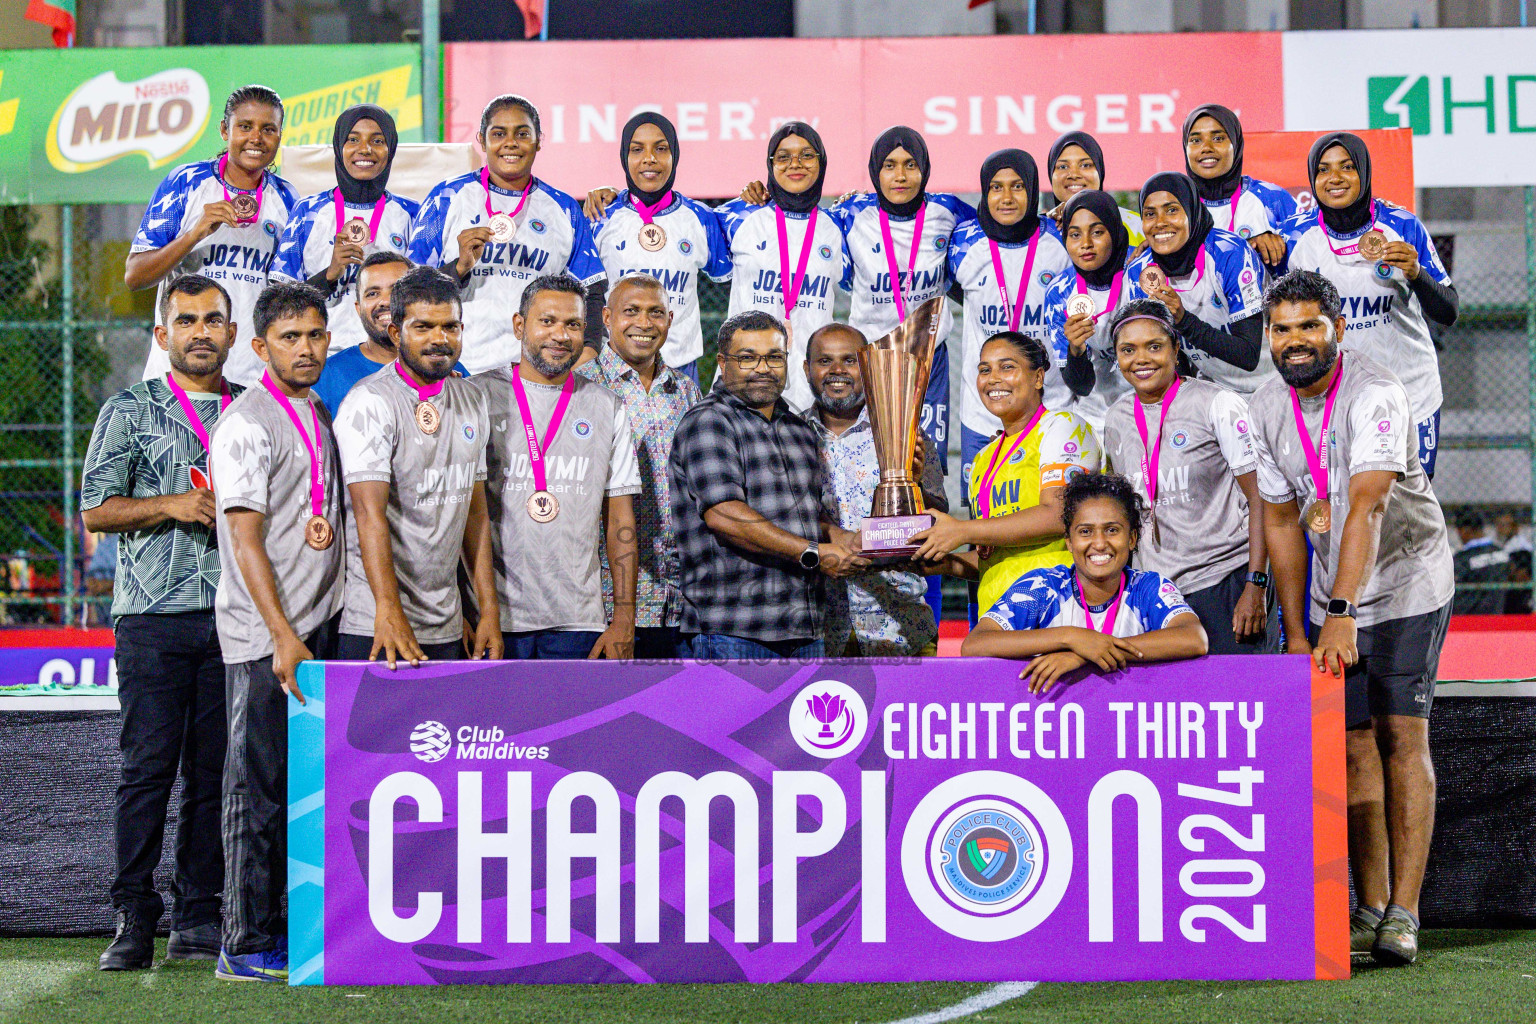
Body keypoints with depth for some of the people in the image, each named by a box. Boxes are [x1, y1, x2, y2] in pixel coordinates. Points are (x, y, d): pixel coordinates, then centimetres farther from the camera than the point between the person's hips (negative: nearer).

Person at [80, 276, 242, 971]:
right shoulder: (130, 410, 6)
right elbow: (96, 509, 1)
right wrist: (172, 505, -13)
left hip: (234, 614, 3)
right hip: (153, 612, -2)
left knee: (215, 769, 3)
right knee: (148, 765, -5)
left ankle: (197, 919, 9)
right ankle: (134, 918, 1)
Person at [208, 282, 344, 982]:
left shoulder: (318, 414, 16)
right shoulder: (246, 423, -10)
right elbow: (246, 538, -15)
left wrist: (324, 526, 8)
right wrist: (283, 636, -19)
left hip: (318, 622, 8)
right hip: (265, 634, -8)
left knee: (301, 785, 10)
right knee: (258, 787, -4)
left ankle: (283, 930, 18)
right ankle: (247, 946, 2)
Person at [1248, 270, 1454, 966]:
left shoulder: (1375, 394, -20)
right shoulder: (1264, 411, -2)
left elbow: (1367, 505, -30)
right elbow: (1281, 521, 5)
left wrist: (1342, 614, -39)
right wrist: (1296, 631, 1)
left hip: (1405, 584, -5)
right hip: (1332, 594, 5)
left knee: (1401, 736, -9)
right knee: (1354, 744, 1)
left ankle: (1402, 915, -8)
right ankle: (1370, 909, 6)